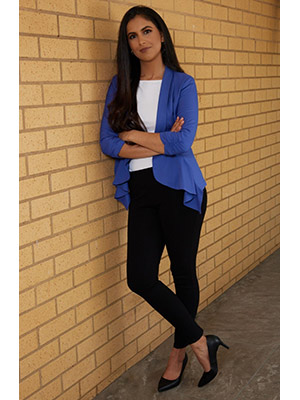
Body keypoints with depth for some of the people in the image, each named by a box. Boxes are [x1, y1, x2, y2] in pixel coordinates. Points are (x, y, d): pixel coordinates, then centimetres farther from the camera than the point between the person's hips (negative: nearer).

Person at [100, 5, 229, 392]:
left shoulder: (182, 83, -1)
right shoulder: (120, 85, 8)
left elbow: (184, 141, -15)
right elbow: (107, 143, -3)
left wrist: (133, 135, -7)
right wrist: (161, 143, -11)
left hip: (179, 189, -3)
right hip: (141, 190, 3)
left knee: (183, 272, 6)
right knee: (140, 278, -3)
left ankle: (179, 354, 28)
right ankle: (200, 342, 17)